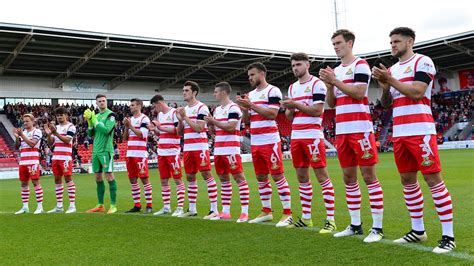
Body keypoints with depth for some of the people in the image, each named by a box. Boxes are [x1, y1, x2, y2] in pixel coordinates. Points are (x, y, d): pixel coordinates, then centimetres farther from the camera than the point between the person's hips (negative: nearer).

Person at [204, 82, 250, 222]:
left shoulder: (233, 108, -8)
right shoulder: (217, 109, 19)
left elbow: (231, 127, -19)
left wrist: (214, 121, -13)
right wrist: (210, 123, 3)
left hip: (231, 149, -9)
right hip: (218, 149, 9)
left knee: (239, 178, -6)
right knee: (224, 179, 11)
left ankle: (244, 212, -5)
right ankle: (225, 212, 17)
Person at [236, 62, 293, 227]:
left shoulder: (273, 91, -6)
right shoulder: (250, 94, 17)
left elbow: (272, 114, -16)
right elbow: (246, 120, 17)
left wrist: (251, 105, -16)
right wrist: (244, 108, -2)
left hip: (270, 141, -8)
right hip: (255, 143, 8)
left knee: (277, 176, -7)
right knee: (261, 178, 12)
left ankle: (288, 213, -2)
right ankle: (266, 211, 22)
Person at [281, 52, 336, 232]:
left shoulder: (317, 84, -5)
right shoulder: (292, 87, 18)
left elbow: (317, 110, -14)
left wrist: (296, 105, -14)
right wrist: (288, 109, -3)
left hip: (312, 136, -8)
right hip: (296, 137, 8)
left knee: (322, 176, -7)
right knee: (302, 177, 11)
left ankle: (330, 220, -4)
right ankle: (306, 218, 20)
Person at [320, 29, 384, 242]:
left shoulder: (360, 65, -2)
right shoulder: (336, 70, 19)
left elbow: (359, 93, -15)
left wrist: (335, 81, -12)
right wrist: (329, 85, 1)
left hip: (360, 129, -8)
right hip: (341, 131, 8)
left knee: (369, 175, -6)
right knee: (349, 178, 9)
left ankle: (377, 227, -1)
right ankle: (355, 225, 18)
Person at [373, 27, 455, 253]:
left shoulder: (422, 62, -3)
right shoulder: (392, 69, 18)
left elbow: (416, 93, -15)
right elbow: (386, 104, 17)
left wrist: (391, 80, -12)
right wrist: (384, 87, -1)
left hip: (420, 131, -8)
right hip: (399, 133, 8)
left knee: (432, 178, -8)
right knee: (407, 180, 10)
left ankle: (448, 236, -3)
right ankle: (418, 230, 20)